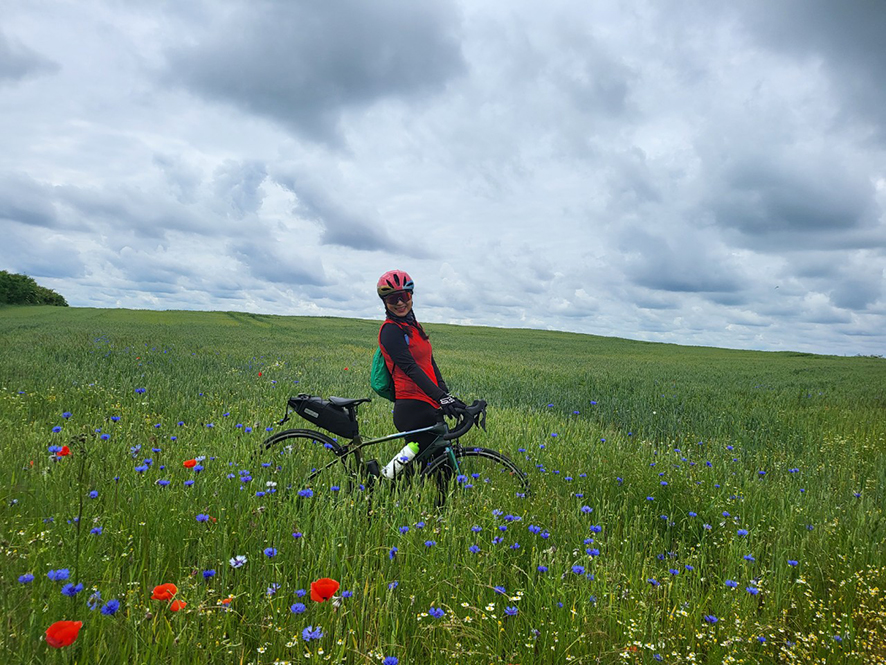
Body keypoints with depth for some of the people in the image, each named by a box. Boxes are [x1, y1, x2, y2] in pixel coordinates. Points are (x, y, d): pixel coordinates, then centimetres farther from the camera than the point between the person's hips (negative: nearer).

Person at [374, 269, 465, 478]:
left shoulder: (415, 327, 18)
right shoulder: (391, 330, -9)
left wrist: (448, 396, 4)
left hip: (428, 407, 9)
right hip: (413, 408, -9)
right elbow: (411, 368, -18)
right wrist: (442, 398, -25)